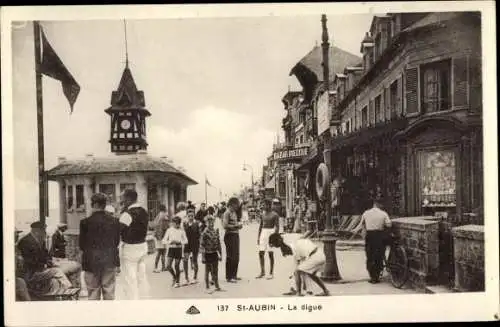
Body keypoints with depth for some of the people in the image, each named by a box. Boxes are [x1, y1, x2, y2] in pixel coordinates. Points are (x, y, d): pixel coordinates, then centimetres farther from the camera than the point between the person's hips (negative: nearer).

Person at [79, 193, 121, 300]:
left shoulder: (86, 222, -11)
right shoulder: (114, 221, -3)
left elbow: (81, 244, -4)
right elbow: (117, 241, 3)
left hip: (91, 262, -2)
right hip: (110, 261, 2)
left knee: (93, 292, 8)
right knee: (109, 291, 10)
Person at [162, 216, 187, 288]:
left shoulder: (182, 231, 1)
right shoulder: (169, 230, 4)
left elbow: (186, 241, 1)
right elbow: (164, 241, 4)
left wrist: (179, 242, -16)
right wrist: (170, 242, -15)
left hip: (178, 249, -1)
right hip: (171, 249, 1)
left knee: (177, 266, 1)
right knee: (168, 266, -8)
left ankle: (177, 282, 16)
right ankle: (174, 276, 22)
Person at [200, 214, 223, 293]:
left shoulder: (216, 231, 4)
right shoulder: (205, 233, -13)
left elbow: (218, 244, 11)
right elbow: (202, 245, -13)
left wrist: (220, 254, 10)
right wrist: (203, 257, -15)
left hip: (215, 254, 5)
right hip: (208, 254, -5)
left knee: (215, 271, 11)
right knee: (207, 271, 6)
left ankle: (217, 286, 21)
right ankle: (207, 287, 16)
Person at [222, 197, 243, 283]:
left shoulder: (234, 212, 16)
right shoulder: (227, 213, -12)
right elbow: (225, 225, -21)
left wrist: (238, 225, 8)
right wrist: (236, 226, -17)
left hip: (236, 235, 9)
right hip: (230, 235, -9)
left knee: (236, 257, 13)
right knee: (230, 256, -5)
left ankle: (234, 275, 24)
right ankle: (229, 277, 1)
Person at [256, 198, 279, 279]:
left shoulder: (275, 215, -7)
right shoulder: (263, 214, 12)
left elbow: (277, 227, -10)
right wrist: (258, 236, 14)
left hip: (271, 233, -6)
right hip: (263, 233, 6)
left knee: (271, 254, -1)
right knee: (261, 253, 3)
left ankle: (271, 273, 7)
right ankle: (262, 272, 15)